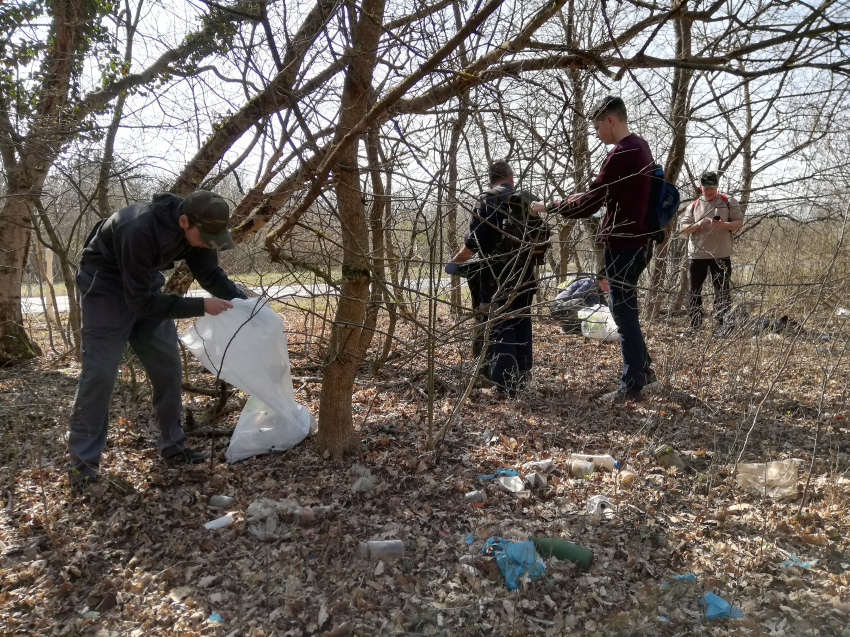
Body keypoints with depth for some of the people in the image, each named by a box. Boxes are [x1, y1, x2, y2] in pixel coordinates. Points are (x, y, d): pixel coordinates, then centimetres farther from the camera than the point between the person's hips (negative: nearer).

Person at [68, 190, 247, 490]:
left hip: (146, 283, 7)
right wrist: (200, 306, -34)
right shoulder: (140, 231, -38)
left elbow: (211, 274, -3)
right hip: (105, 284, -7)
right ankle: (83, 462, 1)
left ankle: (172, 444, 14)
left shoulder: (194, 228, -17)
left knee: (167, 364, 3)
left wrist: (243, 302, -17)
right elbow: (141, 302, -33)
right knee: (100, 370, -11)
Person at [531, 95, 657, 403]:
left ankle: (632, 385, 7)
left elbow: (588, 205, -18)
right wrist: (589, 194, 15)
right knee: (623, 308, 19)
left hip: (622, 244, -10)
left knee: (624, 312, -2)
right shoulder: (640, 147, 13)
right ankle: (644, 370, 27)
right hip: (637, 241, 10)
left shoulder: (621, 154, -18)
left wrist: (549, 207, -7)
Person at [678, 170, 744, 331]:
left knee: (722, 292, 1)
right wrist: (698, 224, -15)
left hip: (721, 254, -2)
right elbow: (682, 228, 3)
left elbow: (739, 222, 1)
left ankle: (723, 326, 5)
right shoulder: (693, 206, 8)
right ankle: (694, 326, 11)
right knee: (694, 291, 4)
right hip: (697, 255, 2)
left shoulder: (728, 202, 4)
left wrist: (723, 224, -18)